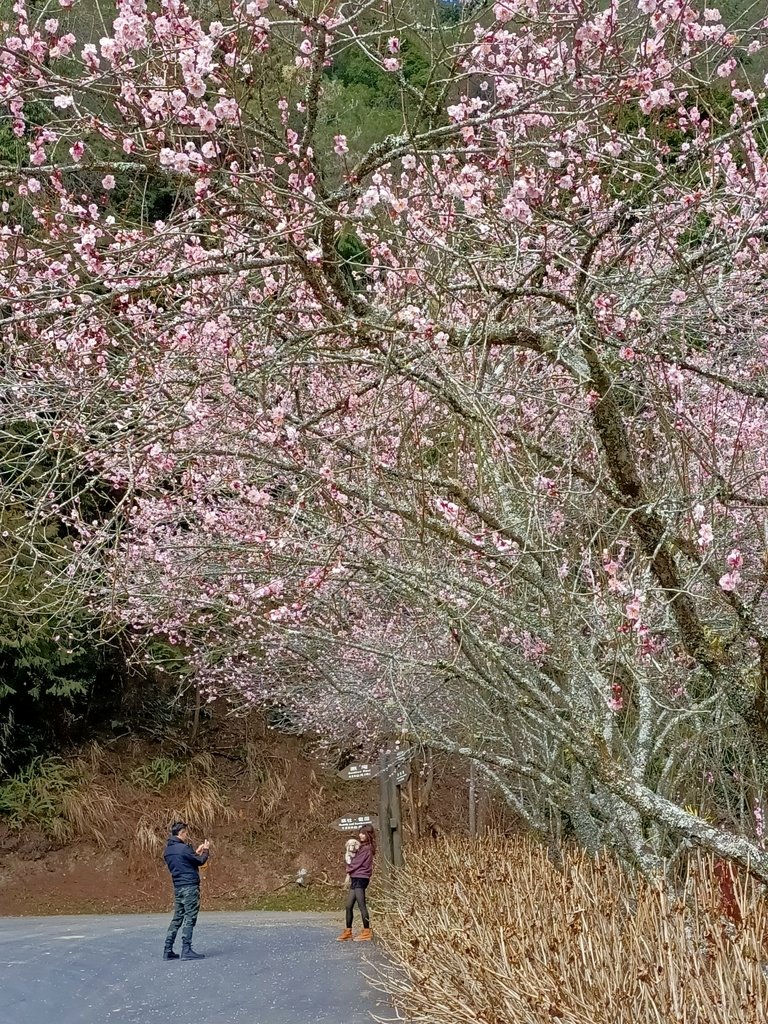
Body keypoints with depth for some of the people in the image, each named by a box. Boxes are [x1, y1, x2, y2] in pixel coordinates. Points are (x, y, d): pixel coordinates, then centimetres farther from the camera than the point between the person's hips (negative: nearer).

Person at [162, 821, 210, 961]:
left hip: (178, 888, 8)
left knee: (177, 918, 11)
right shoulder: (184, 848, -15)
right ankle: (186, 950, -8)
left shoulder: (168, 850, 12)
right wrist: (206, 851, 11)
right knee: (190, 918, -5)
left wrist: (196, 852, 22)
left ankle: (168, 951, 9)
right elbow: (201, 861, -7)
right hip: (190, 887, -8)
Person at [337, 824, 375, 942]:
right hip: (355, 879, 10)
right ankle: (348, 931, 17)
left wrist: (349, 868, 6)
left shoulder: (367, 849, -10)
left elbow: (357, 863, -12)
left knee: (361, 905, -7)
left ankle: (367, 932, -2)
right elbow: (351, 860, 17)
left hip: (361, 878, -10)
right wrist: (348, 854, -4)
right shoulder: (361, 847, 19)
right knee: (348, 905, 10)